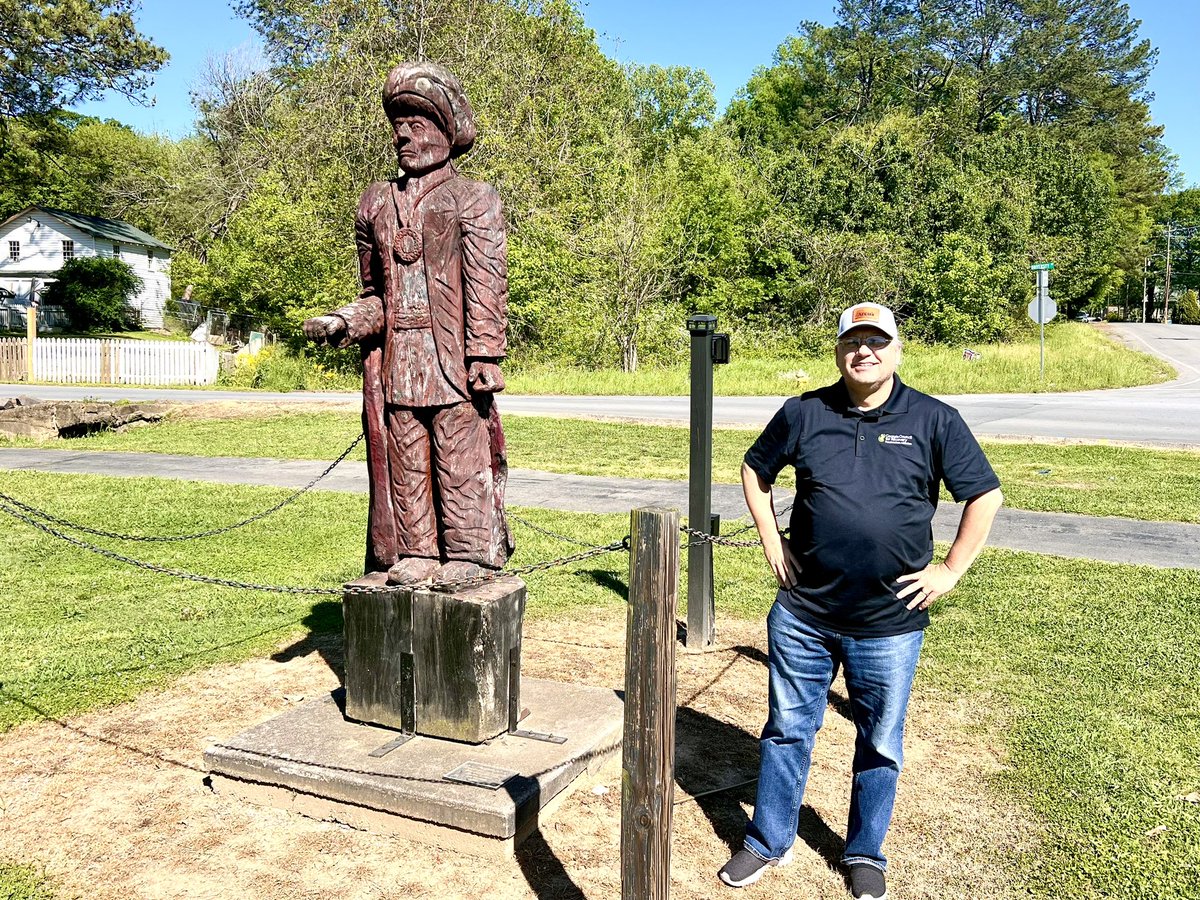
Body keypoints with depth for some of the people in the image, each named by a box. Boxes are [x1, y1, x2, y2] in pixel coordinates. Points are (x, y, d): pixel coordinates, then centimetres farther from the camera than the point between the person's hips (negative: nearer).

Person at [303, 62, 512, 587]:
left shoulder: (472, 199, 4)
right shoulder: (376, 203, 18)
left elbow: (487, 286, -4)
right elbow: (374, 293, 19)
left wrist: (484, 355, -13)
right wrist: (342, 323, -1)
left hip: (451, 359, -5)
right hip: (395, 360, 5)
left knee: (460, 459, -4)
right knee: (405, 463, 6)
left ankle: (469, 553, 6)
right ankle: (416, 554, 14)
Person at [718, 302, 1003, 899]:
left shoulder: (935, 421, -4)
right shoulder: (804, 414, 0)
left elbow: (985, 496, 2)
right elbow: (755, 470, 14)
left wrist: (951, 569, -3)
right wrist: (772, 542, 5)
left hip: (890, 625, -1)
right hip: (802, 616, 1)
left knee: (880, 744, 15)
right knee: (787, 730, 13)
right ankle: (768, 842, 32)